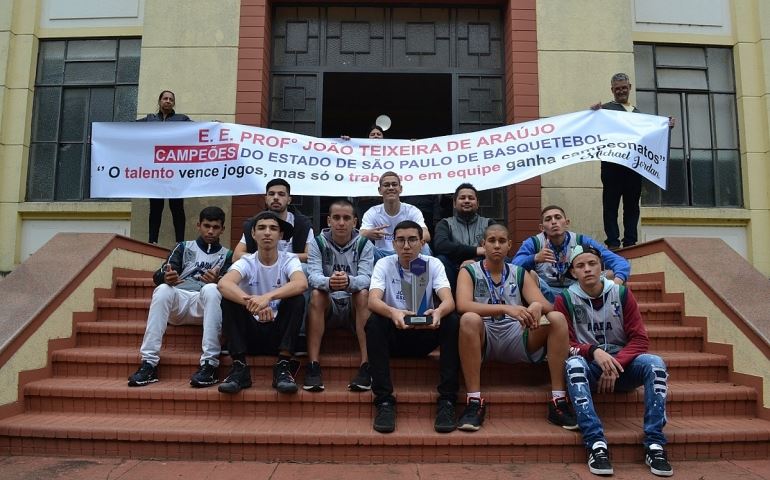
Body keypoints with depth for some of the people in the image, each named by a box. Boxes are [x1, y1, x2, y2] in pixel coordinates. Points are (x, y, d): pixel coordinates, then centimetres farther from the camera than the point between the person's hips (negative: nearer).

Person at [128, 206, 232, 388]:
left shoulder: (227, 255, 21)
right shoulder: (184, 247, 23)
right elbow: (159, 275, 10)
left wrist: (216, 281, -20)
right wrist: (166, 277, -16)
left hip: (205, 305, -1)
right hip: (178, 301, 2)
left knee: (211, 289, -35)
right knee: (163, 289, -32)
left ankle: (209, 364, -42)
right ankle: (149, 363, -34)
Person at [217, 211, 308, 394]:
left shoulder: (289, 260, -4)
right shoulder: (246, 262, -3)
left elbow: (301, 283, -28)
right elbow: (223, 283, -26)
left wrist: (268, 297, -43)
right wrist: (251, 303, -44)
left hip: (280, 333, -1)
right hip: (251, 333, 1)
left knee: (297, 299, -25)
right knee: (229, 298, -21)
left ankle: (283, 367, -24)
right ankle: (239, 367, -21)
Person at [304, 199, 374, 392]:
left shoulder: (365, 244, -2)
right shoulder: (318, 243, -1)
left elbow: (365, 278, -18)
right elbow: (313, 276, -17)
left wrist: (348, 281, -42)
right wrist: (329, 282, -42)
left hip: (355, 306, 0)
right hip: (328, 307, 0)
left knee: (364, 294, -30)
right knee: (316, 294, -29)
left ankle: (366, 367, -31)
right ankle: (313, 367, -30)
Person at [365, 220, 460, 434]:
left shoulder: (433, 264, -4)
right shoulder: (384, 265, -6)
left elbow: (449, 301, -20)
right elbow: (373, 300, -24)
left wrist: (439, 311, -46)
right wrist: (393, 313, -47)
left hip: (425, 335, 1)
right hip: (394, 336, -1)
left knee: (452, 321, -27)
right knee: (374, 322, -31)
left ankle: (447, 401, -23)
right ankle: (384, 401, -27)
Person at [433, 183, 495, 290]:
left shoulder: (488, 223, 17)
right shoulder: (446, 223, 14)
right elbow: (440, 245, -9)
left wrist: (475, 261, -18)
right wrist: (475, 250, -14)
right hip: (455, 273, -1)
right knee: (440, 260, -30)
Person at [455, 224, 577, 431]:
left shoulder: (520, 274, 15)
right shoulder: (469, 271, 5)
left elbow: (546, 305, 4)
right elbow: (463, 305, -15)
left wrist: (537, 306, -23)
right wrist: (506, 308, -28)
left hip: (516, 339, 3)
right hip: (483, 339, -3)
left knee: (557, 318, -18)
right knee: (469, 319, -35)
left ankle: (558, 402, -17)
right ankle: (474, 402, -29)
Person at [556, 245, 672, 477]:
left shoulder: (622, 294, 2)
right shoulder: (565, 300, -2)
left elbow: (640, 339, -2)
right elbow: (565, 344, -5)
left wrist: (615, 363, -19)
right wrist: (594, 351, -25)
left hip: (622, 364, 2)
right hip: (589, 368, -2)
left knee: (655, 364, -26)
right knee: (573, 364, -34)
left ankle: (654, 445, -25)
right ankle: (596, 444, -39)